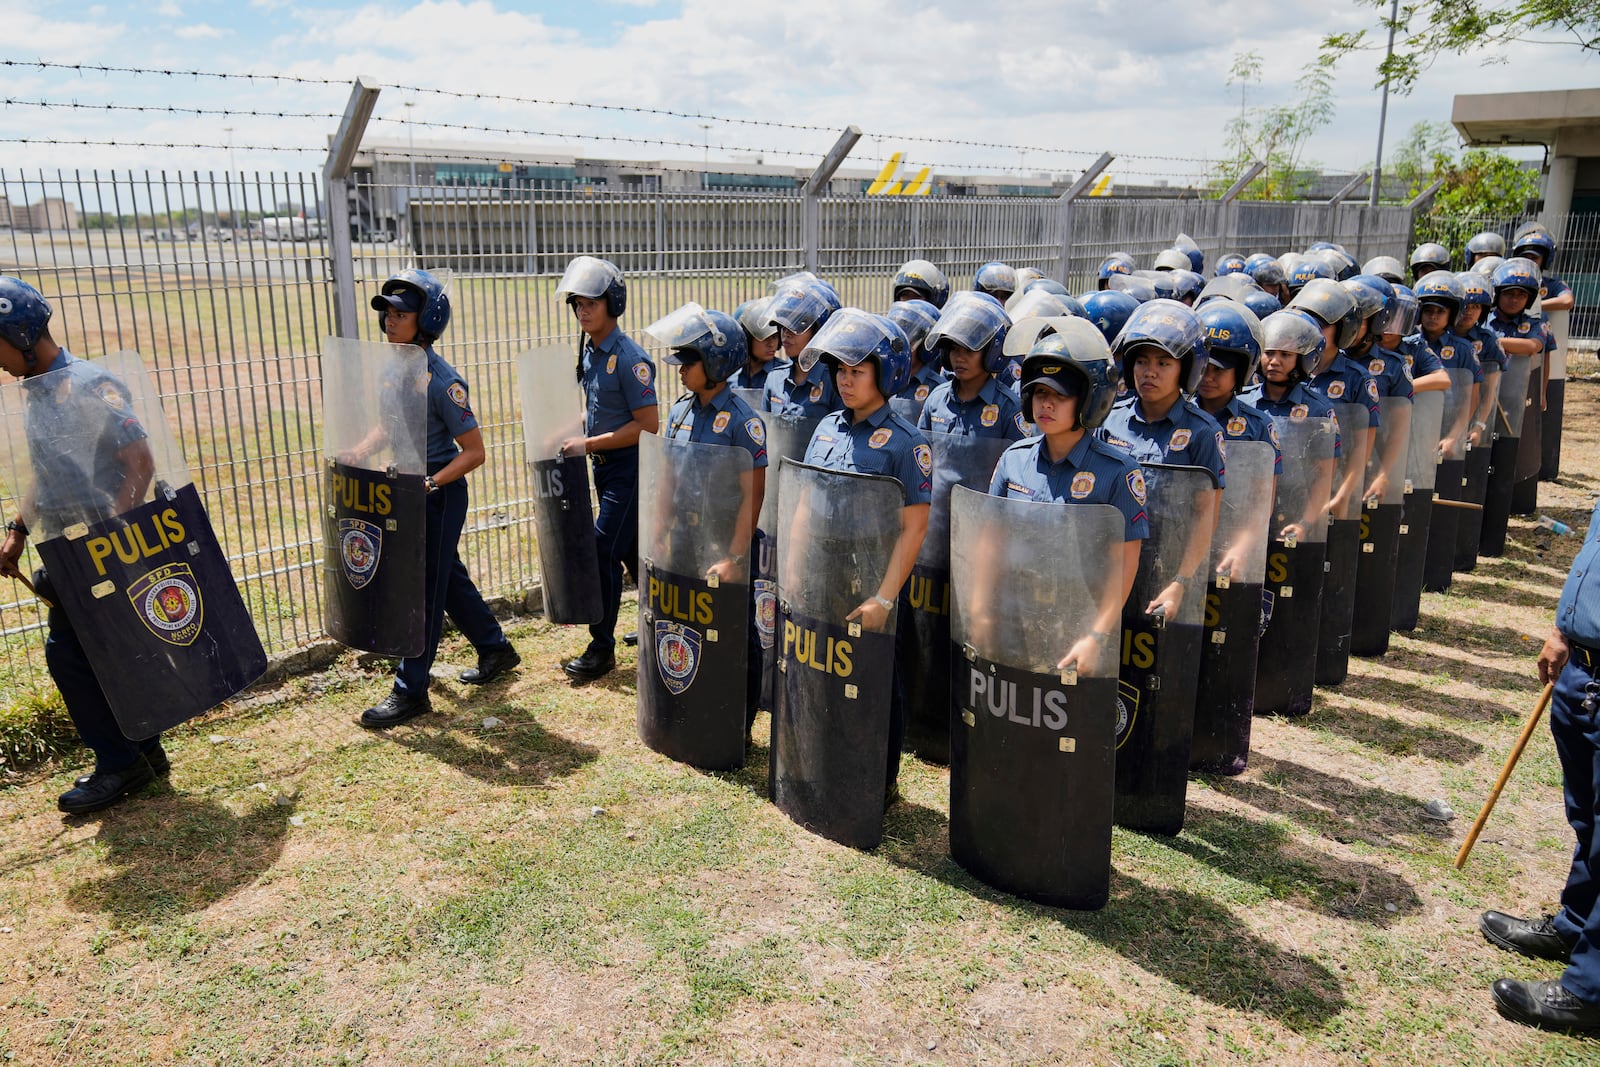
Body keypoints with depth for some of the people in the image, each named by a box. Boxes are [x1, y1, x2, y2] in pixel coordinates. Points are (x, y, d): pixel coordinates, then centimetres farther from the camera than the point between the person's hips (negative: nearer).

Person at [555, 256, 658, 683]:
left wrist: (590, 444, -20)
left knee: (603, 551, -7)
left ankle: (602, 648, 5)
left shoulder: (630, 358, -19)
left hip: (629, 466, -9)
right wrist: (574, 432, 3)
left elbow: (648, 425, -21)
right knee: (632, 549, 17)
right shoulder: (588, 351, 7)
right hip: (603, 464, 9)